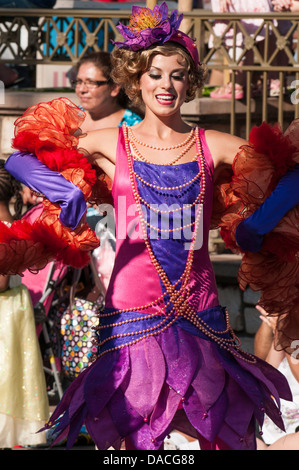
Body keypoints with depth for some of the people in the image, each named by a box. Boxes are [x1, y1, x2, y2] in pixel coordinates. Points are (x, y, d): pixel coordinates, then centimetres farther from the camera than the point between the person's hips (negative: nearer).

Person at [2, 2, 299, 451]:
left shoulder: (212, 146, 5)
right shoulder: (114, 143, 4)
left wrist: (258, 222, -5)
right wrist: (67, 193, -10)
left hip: (200, 313, 1)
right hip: (133, 313, -1)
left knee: (220, 434, 6)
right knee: (136, 436, 5)